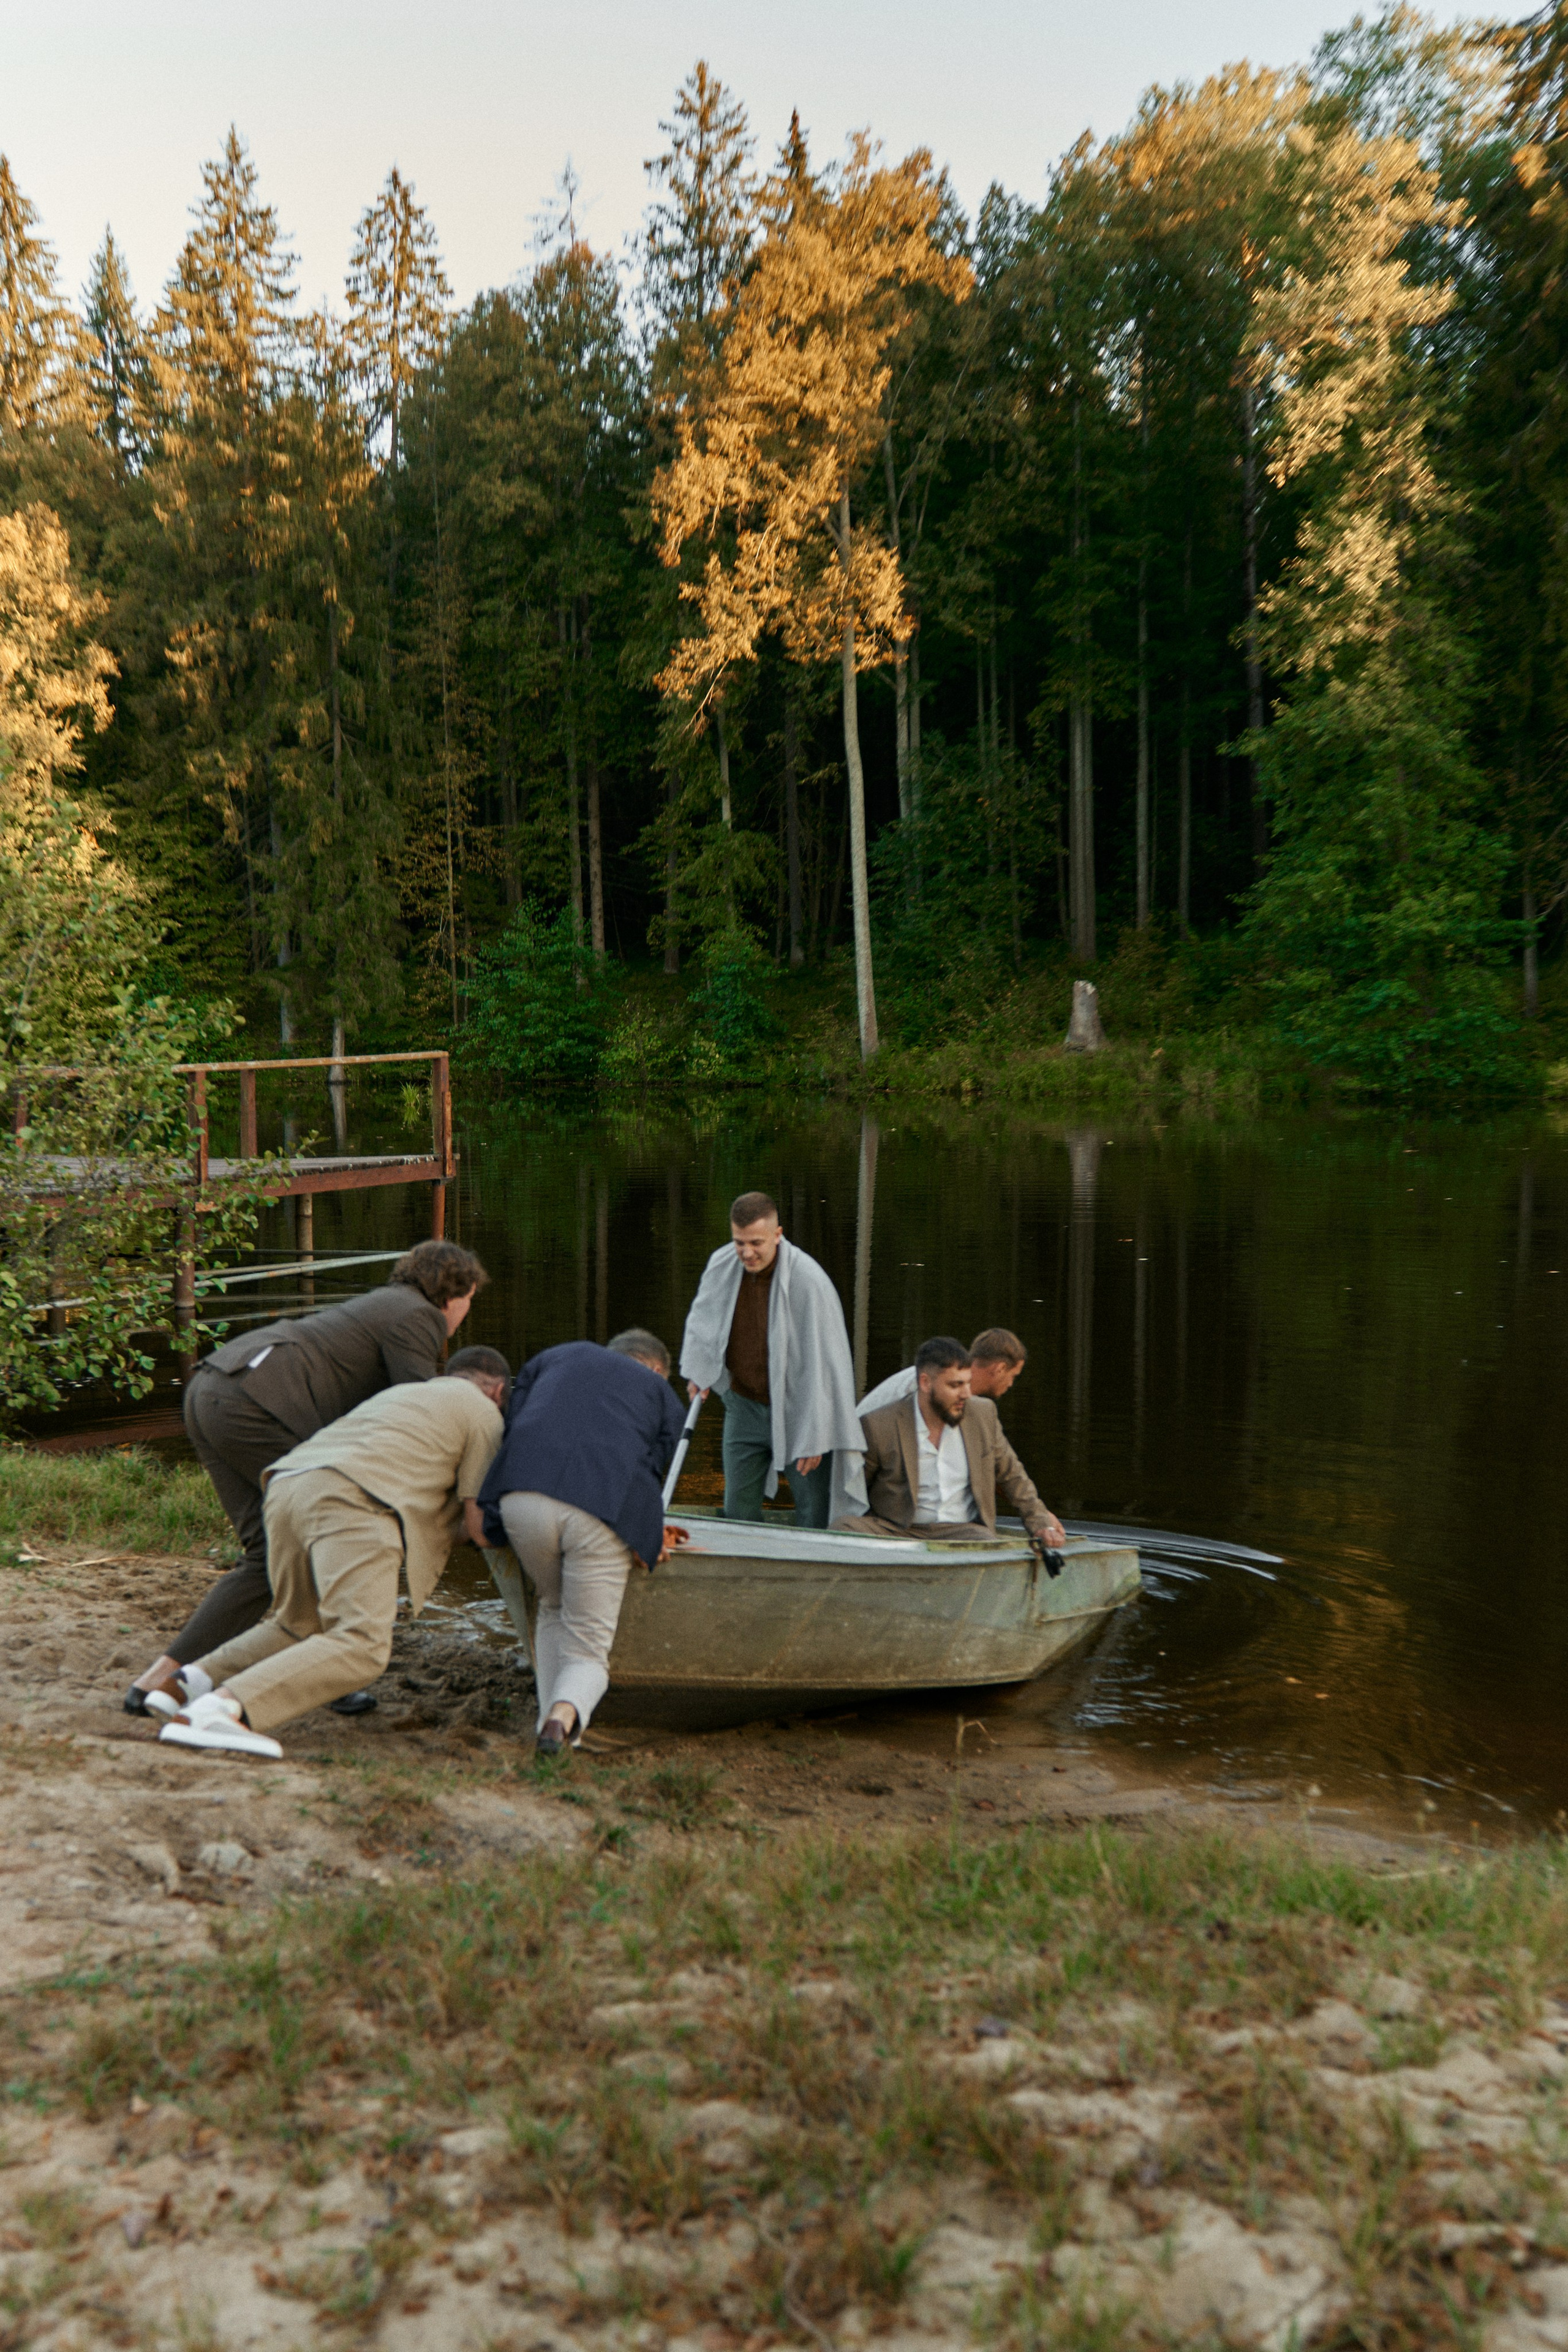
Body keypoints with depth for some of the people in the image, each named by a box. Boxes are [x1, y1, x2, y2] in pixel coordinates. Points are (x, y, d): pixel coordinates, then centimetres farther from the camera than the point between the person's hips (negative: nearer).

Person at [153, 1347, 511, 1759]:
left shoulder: (399, 1394, 39)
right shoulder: (482, 1412, 17)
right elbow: (478, 1516, 9)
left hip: (285, 1488, 8)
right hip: (352, 1506, -8)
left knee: (300, 1629, 26)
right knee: (361, 1648, -17)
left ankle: (196, 1681, 6)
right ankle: (218, 1711, -31)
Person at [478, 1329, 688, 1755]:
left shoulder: (558, 1356, 33)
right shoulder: (664, 1396, 29)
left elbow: (512, 1428, 24)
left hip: (522, 1497, 2)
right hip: (603, 1514, -2)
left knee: (553, 1607, 31)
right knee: (588, 1652, 12)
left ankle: (551, 1716, 17)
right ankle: (567, 1712, -18)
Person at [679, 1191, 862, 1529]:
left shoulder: (808, 1281, -23)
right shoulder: (720, 1265, -6)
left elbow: (822, 1364, -19)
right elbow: (702, 1319, 17)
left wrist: (814, 1437, -18)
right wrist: (698, 1370, 7)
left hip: (796, 1410, -4)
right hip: (744, 1405, 5)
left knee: (813, 1515, -2)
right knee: (738, 1510, 9)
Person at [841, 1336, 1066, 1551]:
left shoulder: (982, 1414, 7)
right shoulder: (878, 1426, -5)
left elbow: (1012, 1476, 20)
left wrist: (1039, 1523, 13)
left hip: (963, 1530, 2)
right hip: (896, 1530, -2)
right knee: (844, 1526, -31)